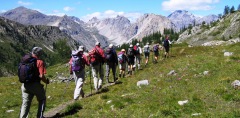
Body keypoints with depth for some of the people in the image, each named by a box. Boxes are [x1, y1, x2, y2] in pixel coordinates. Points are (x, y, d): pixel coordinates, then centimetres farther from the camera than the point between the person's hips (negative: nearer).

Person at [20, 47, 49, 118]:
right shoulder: (39, 62, -12)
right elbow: (41, 76, -19)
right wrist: (46, 81, -1)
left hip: (25, 85, 5)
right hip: (35, 85, -4)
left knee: (25, 103, 13)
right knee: (42, 100, 18)